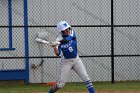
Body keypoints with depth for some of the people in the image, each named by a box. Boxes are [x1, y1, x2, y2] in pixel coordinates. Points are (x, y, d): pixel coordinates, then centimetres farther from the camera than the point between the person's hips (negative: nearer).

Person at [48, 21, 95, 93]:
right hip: (66, 62, -2)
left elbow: (67, 39, -29)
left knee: (86, 78, -7)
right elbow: (57, 54, -17)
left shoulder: (72, 33, -8)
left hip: (76, 60, 2)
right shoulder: (59, 40, -11)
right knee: (61, 84, -4)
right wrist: (55, 47, -36)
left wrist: (58, 43, -41)